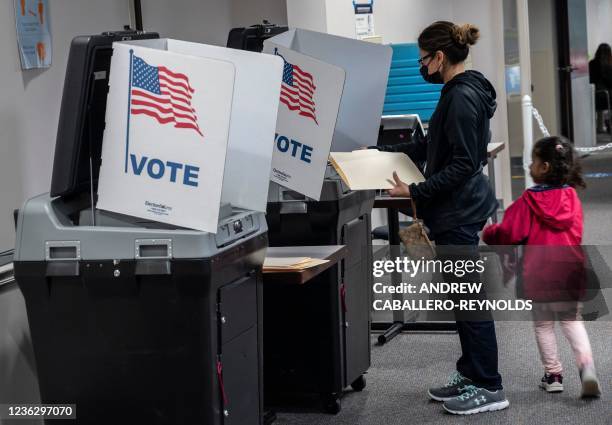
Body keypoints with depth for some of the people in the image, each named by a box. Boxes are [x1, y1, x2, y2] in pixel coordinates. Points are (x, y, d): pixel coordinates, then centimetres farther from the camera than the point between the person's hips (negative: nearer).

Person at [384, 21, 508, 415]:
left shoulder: (463, 98, -20)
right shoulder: (459, 92, 11)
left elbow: (462, 165, -23)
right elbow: (431, 145, 21)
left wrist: (415, 192, -22)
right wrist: (382, 152, 19)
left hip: (459, 212, -10)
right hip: (458, 209, 10)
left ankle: (489, 388, 5)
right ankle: (471, 374, 26)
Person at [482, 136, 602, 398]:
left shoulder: (529, 201, -11)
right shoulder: (571, 197, 2)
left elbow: (509, 233, -9)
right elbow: (575, 234, 12)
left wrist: (488, 234, 10)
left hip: (538, 275, -3)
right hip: (570, 272, 3)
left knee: (543, 325, 12)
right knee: (572, 321, 13)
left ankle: (553, 375, 16)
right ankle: (586, 364, -8)